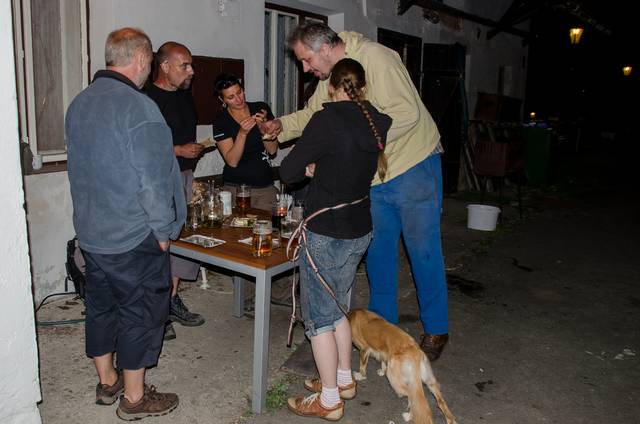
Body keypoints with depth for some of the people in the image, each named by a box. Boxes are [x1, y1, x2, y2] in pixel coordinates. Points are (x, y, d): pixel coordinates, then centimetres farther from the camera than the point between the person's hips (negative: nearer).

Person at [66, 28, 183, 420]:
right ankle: (134, 398, 21)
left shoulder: (79, 103, 6)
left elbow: (81, 168, 13)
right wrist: (163, 232, -11)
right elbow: (153, 181, -22)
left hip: (90, 232, 8)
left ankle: (107, 382, 36)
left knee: (101, 306, 19)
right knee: (141, 314, 7)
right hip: (134, 238, -8)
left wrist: (94, 215, 20)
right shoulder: (138, 107, -21)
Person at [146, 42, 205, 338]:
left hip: (185, 175, 8)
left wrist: (195, 151, 14)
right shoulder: (147, 99, -12)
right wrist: (178, 150, -17)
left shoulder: (185, 95, 15)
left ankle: (172, 300, 23)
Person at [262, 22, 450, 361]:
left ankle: (435, 330, 17)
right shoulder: (329, 77, 7)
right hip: (374, 177, 8)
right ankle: (382, 321, 29)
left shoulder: (375, 59, -20)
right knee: (377, 250, 13)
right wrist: (282, 126, 1)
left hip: (413, 167, -8)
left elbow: (406, 113, -28)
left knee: (423, 251, 1)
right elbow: (312, 114, 19)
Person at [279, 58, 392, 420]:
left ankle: (329, 399, 19)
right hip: (361, 230, 7)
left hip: (326, 233, -7)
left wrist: (309, 168, 7)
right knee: (338, 307, 22)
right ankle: (344, 379, 36)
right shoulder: (377, 122, 2)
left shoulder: (327, 119, -16)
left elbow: (288, 171, -13)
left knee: (319, 314, 7)